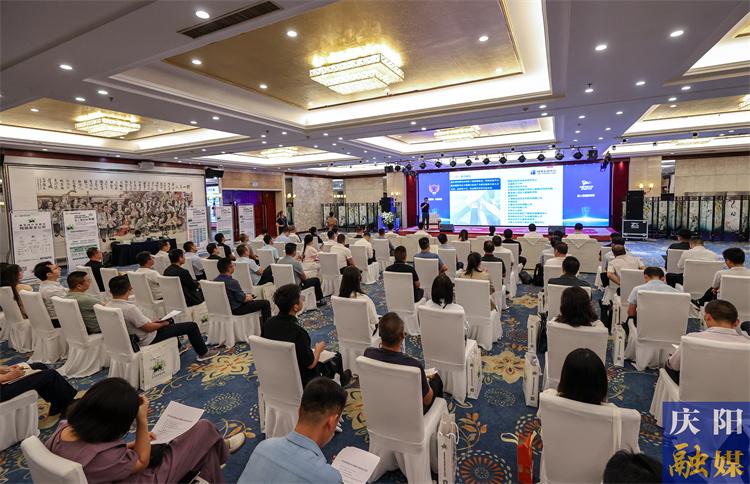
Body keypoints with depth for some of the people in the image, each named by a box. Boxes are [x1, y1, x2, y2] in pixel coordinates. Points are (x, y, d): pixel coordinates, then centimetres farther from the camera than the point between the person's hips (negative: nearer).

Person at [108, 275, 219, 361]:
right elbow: (148, 328, -24)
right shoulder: (130, 308, -34)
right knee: (191, 326, -4)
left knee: (170, 320, 33)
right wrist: (163, 324, -6)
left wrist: (151, 322, 8)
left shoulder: (108, 307, -6)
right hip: (148, 340, -10)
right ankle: (203, 353, 14)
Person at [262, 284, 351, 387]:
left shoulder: (267, 324, -14)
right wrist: (318, 350, -4)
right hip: (301, 381, -6)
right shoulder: (297, 331, -35)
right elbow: (310, 364, -25)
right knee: (338, 357, 15)